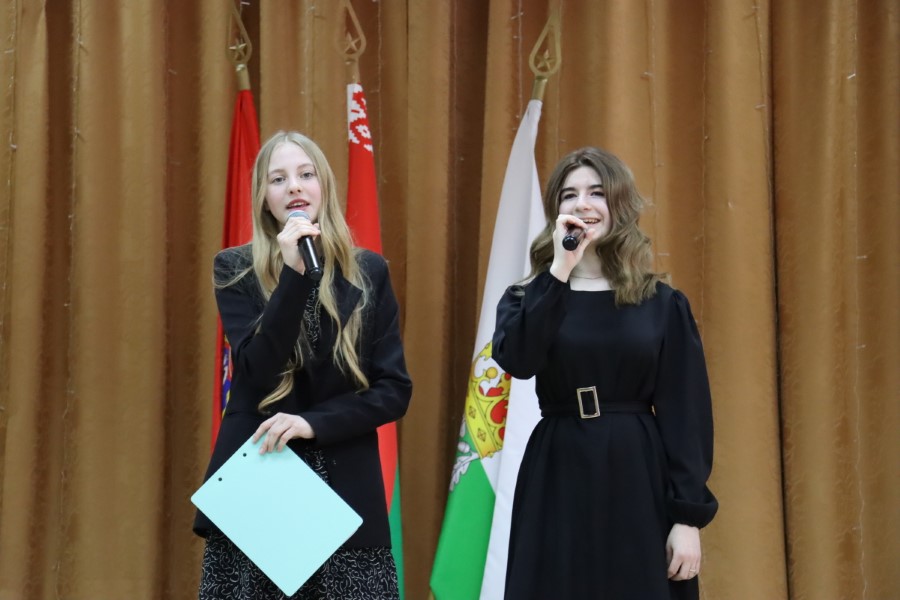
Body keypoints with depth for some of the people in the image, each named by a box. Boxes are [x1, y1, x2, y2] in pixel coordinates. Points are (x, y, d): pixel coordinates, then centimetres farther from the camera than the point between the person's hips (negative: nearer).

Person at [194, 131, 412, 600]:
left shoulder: (368, 272, 5)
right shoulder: (236, 269, 1)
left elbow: (395, 389, 1)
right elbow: (259, 375, -12)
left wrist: (314, 423, -12)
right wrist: (294, 273, -19)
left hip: (345, 492, 1)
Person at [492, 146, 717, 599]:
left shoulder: (662, 304, 4)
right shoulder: (529, 298, 6)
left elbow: (684, 413, -1)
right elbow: (516, 361, -16)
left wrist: (688, 516, -7)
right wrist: (559, 272, -18)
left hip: (639, 482, 0)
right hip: (559, 484, 0)